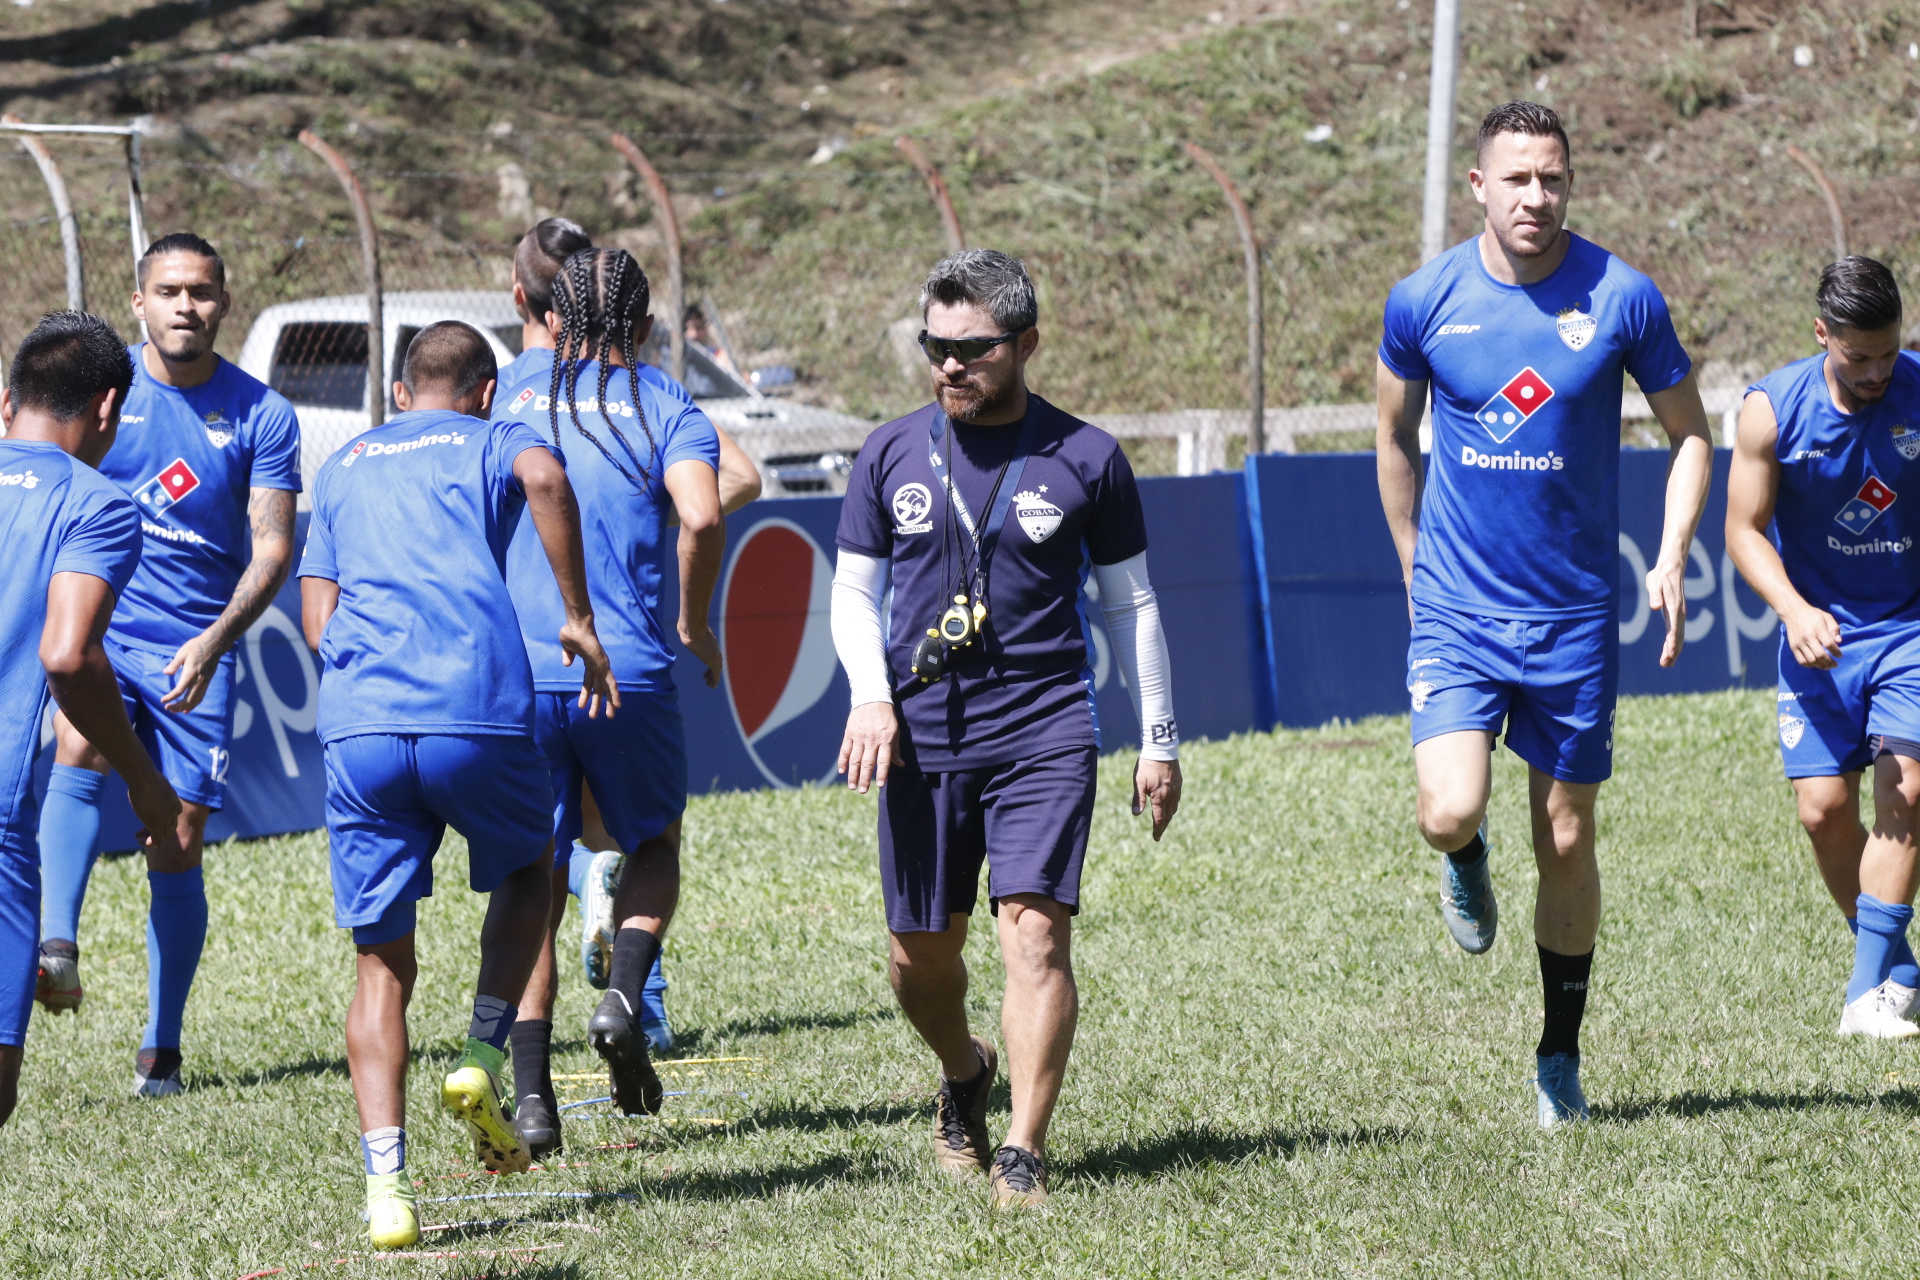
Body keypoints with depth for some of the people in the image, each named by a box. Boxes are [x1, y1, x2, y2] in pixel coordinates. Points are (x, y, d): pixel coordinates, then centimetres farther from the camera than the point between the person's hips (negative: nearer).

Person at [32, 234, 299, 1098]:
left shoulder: (261, 415, 0)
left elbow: (272, 549, -4)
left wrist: (213, 641, -20)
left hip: (194, 648, 0)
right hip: (96, 624, 0)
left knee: (179, 847, 0)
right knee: (78, 750, -32)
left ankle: (161, 1050, 12)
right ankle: (57, 946, -43)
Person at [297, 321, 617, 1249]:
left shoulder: (344, 467, 27)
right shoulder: (495, 442, 16)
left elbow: (317, 620, 20)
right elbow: (544, 477, -10)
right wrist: (577, 618, -6)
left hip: (357, 722, 2)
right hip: (477, 710, -2)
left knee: (381, 962, 7)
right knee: (524, 868, 28)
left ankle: (385, 1182, -7)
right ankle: (483, 1057, 9)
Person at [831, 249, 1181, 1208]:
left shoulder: (1084, 460, 2)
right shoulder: (891, 456, 6)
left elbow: (1130, 603, 10)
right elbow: (854, 589, 12)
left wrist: (1158, 742, 10)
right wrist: (870, 696, -6)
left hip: (1044, 733, -2)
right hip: (922, 733, 2)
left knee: (1034, 930, -15)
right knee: (922, 949, 6)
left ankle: (1023, 1155, -15)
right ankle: (964, 1075, 38)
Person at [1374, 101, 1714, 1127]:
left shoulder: (1622, 299, -6)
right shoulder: (1424, 302, -4)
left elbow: (1690, 434, 5)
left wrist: (1671, 559, -7)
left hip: (1574, 614, 0)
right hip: (1455, 609, 0)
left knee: (1566, 842, 6)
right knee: (1450, 812, -19)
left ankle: (1560, 1057, 22)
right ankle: (1464, 868, 20)